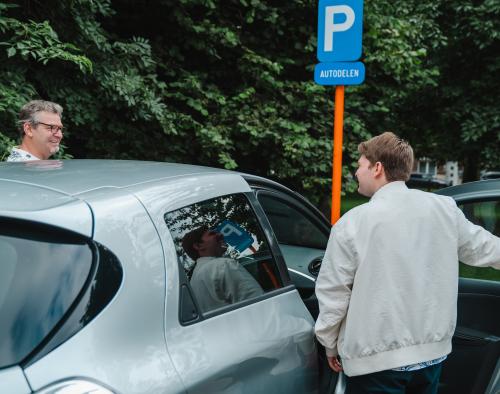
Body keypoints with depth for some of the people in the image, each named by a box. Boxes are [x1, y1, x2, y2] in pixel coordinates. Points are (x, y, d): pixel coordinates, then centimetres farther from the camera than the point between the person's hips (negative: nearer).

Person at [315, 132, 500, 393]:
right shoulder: (445, 208, -1)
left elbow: (333, 293, -8)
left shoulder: (353, 222, -13)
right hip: (433, 351, 5)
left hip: (376, 359, -5)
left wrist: (330, 345, 7)